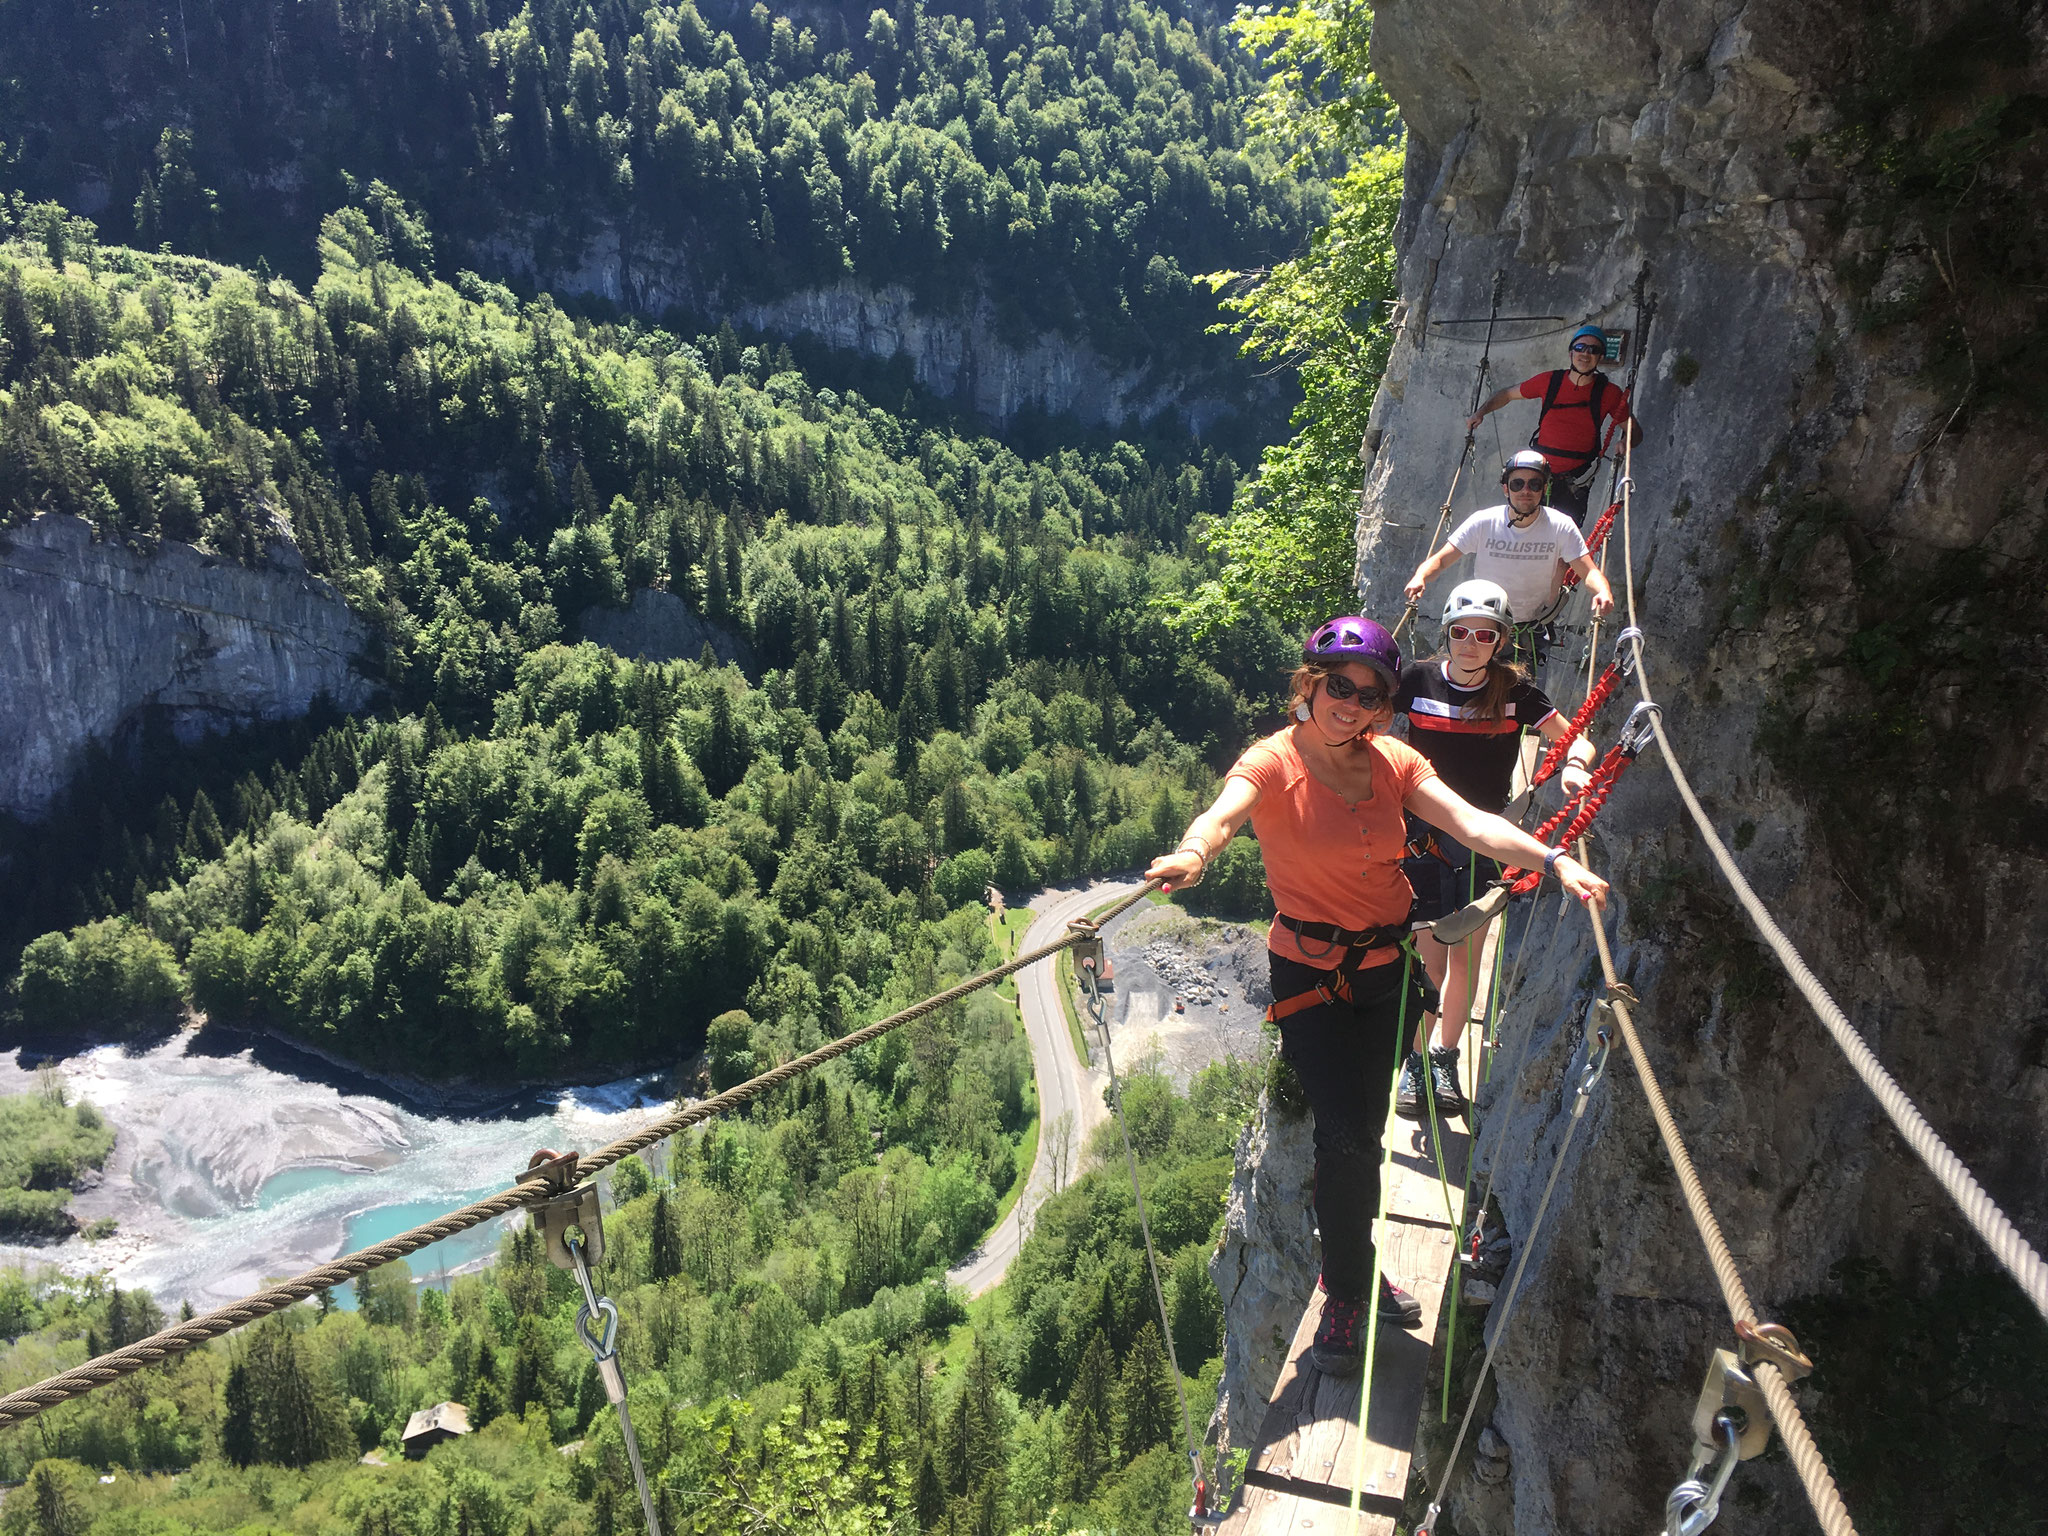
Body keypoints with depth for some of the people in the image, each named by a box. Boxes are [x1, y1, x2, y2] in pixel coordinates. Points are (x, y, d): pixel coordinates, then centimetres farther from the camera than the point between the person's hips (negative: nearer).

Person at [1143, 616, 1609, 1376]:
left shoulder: (1394, 763, 0)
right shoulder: (1274, 762, -13)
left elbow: (1470, 822, -13)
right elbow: (1224, 811, -34)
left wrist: (1553, 859, -31)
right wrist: (1193, 852, -58)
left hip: (1387, 967, 4)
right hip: (1312, 975, -4)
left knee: (1364, 1129, 15)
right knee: (1347, 1138, -10)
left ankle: (1351, 1267, 37)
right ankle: (1345, 1294, 11)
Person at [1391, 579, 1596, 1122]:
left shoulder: (1515, 690, -4)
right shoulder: (1418, 680, -8)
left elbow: (1577, 741, 2)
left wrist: (1574, 765, -20)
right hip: (1424, 833, -2)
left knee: (1465, 958, 6)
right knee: (1430, 958, -3)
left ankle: (1447, 1057, 26)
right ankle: (1416, 1061, 16)